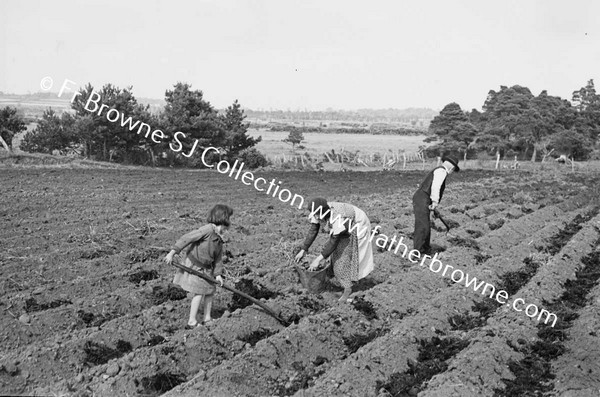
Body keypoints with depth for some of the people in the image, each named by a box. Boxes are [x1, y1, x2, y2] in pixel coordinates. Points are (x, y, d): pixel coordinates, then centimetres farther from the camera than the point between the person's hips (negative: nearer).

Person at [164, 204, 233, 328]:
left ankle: (207, 318, 25)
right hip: (193, 265, -9)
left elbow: (218, 257, 8)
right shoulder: (208, 229, -25)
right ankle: (192, 321, 5)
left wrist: (218, 274, -1)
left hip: (206, 268, 9)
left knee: (211, 290, 13)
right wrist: (172, 253, -30)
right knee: (199, 292, -5)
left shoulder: (219, 238, 3)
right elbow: (186, 239, -28)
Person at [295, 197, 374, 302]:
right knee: (336, 253, 4)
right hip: (344, 228, 7)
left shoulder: (338, 218, -42)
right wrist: (303, 250, -14)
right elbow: (312, 232, -12)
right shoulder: (318, 213, -23)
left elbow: (333, 242, -35)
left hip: (357, 226, -7)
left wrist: (318, 259, -33)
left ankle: (347, 289, 1)